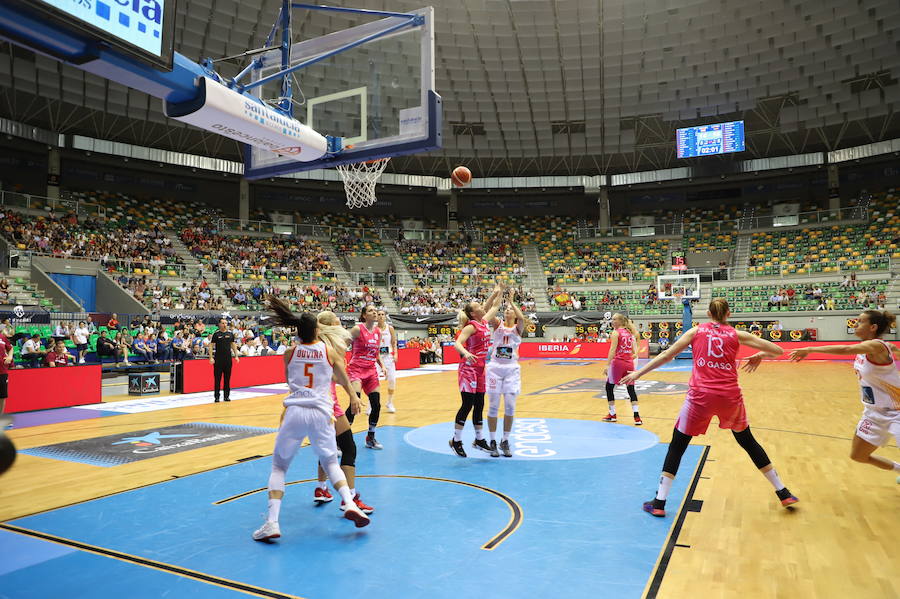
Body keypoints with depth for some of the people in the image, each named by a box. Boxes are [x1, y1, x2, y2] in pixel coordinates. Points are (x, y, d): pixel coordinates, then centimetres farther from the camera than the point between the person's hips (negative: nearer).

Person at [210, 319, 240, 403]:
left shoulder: (230, 334, 7)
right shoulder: (216, 334, -2)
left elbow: (233, 345, 13)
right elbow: (211, 346, -3)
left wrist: (236, 356, 7)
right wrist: (211, 357, -11)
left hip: (228, 358, 3)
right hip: (218, 359, -3)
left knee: (227, 378, 6)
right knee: (217, 378, 0)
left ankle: (226, 396, 14)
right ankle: (216, 397, 6)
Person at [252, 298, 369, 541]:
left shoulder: (290, 353, 7)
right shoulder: (329, 351, 5)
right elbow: (344, 381, 16)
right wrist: (353, 397, 35)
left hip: (294, 412, 0)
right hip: (321, 413, 0)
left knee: (279, 466, 11)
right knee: (331, 462, 19)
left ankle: (272, 522, -2)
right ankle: (349, 504, 0)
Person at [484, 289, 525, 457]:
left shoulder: (518, 328, 4)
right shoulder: (497, 324, 5)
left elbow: (522, 318, -19)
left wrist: (511, 301, -15)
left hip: (512, 369, 1)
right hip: (495, 367, -1)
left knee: (510, 407, 1)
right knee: (493, 406, 1)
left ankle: (505, 442, 15)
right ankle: (493, 442, 11)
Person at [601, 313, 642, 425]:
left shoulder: (616, 333, -7)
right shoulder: (629, 333, 13)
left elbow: (612, 350, -16)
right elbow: (635, 351, 11)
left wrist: (607, 365, -19)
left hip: (618, 362, -6)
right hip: (629, 364, 6)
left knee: (609, 386, 11)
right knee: (631, 389, 7)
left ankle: (612, 414, 15)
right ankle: (636, 416, -3)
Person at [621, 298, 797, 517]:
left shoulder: (696, 331, 7)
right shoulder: (737, 335, 9)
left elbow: (666, 356, 3)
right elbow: (777, 350, 11)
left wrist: (638, 373, 8)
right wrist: (760, 355, 31)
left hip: (700, 395, -2)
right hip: (730, 396, 2)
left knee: (677, 446, 8)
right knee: (748, 442, 24)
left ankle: (659, 503, 5)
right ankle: (783, 493, 35)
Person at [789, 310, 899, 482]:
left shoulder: (876, 346, -25)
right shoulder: (865, 346, 0)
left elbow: (845, 349, -42)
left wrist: (809, 349, -43)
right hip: (874, 412, 9)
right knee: (858, 455, 15)